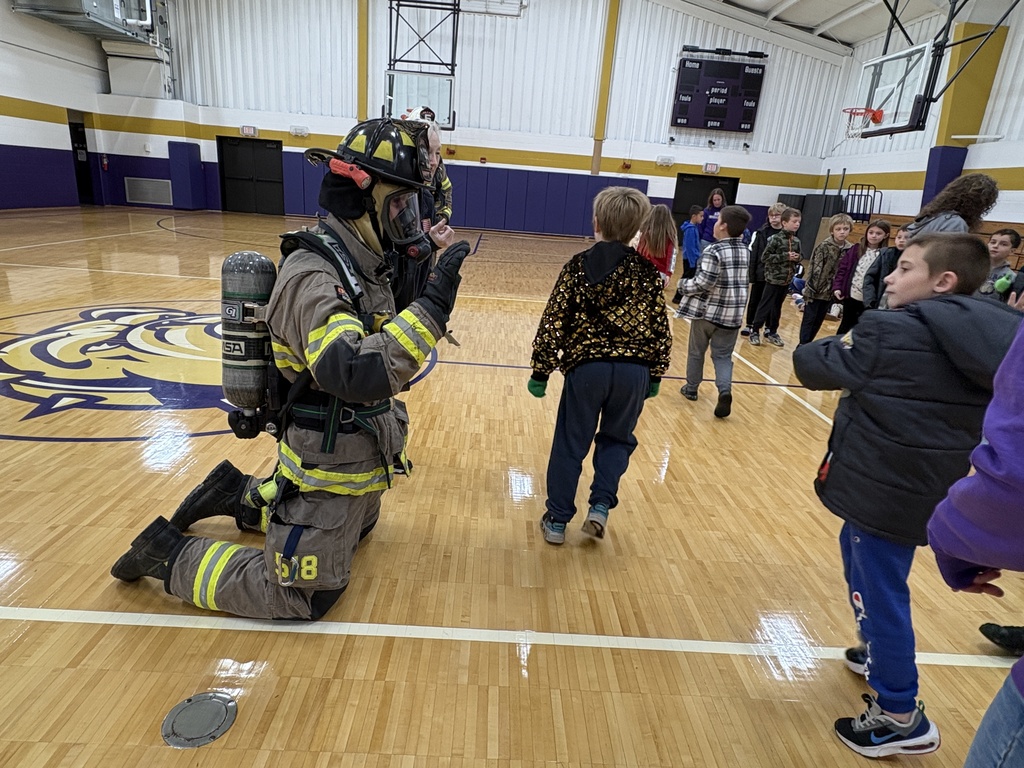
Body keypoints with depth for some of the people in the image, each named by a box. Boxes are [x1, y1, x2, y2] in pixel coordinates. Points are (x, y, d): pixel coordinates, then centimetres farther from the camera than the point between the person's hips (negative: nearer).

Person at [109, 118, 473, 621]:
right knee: (302, 598, 4)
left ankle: (238, 494, 38)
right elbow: (356, 374, -41)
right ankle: (170, 556, 18)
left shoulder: (359, 263, 2)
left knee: (357, 528, 34)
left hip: (359, 456, 9)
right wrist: (431, 306, -39)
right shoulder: (313, 277, -28)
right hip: (328, 467, -9)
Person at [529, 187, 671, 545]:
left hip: (587, 367, -1)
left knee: (570, 445, 12)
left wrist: (541, 370, 1)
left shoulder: (578, 266, -2)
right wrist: (655, 375, 14)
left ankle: (557, 520, 21)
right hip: (634, 370, 2)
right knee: (616, 439, 24)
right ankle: (600, 506, 13)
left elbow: (553, 322, -5)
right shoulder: (647, 271, 2)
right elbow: (660, 329, 4)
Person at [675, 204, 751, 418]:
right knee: (723, 355, 9)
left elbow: (704, 283, -22)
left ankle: (691, 388, 28)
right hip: (733, 312, 5)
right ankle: (725, 390, -13)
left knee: (696, 351, 14)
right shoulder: (745, 250, 6)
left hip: (708, 309, -5)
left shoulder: (713, 251, -17)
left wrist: (685, 286, -4)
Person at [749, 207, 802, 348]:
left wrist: (797, 259, -6)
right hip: (773, 279, -6)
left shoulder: (797, 241, 5)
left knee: (777, 308, 15)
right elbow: (765, 257, -17)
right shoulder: (776, 239, -13)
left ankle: (771, 332, 25)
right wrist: (785, 256, -20)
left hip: (787, 280, 6)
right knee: (765, 307, 0)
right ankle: (754, 332, 11)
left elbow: (798, 258, 18)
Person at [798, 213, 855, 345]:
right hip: (816, 289, -5)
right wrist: (809, 288, -16)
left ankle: (807, 345, 27)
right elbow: (814, 268, -14)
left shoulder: (850, 249, 0)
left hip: (830, 291, 5)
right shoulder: (824, 246, -14)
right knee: (809, 319, 4)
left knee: (819, 321, 15)